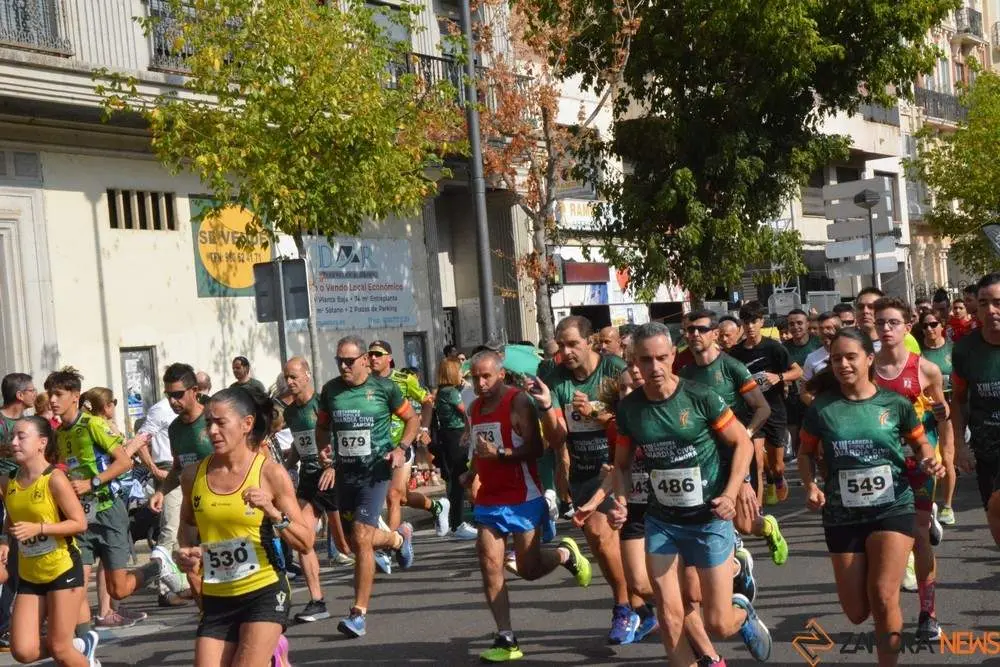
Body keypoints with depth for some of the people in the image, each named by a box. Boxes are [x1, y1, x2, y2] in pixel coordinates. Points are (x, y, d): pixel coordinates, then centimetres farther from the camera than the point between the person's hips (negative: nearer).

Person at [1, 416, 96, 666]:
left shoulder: (55, 478, -15)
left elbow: (80, 523, -17)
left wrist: (38, 528, -27)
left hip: (62, 570, -6)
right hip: (29, 576, 6)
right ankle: (80, 647, 26)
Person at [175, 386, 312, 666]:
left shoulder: (270, 473, -9)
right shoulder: (194, 474, 1)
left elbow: (306, 543, -8)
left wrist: (273, 513, -22)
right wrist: (186, 550, 2)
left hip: (264, 593, -4)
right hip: (216, 599, 4)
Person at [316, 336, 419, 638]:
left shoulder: (383, 387, -6)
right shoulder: (331, 390, 4)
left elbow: (412, 419, 5)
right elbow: (322, 427, 18)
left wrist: (401, 448, -11)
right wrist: (327, 462, 5)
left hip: (375, 469, -5)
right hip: (344, 472, 5)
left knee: (361, 537, -15)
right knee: (355, 541, 12)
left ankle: (359, 614, -8)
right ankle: (400, 537, 45)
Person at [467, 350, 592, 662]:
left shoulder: (518, 402, -12)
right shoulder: (475, 408, 10)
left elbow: (535, 449, -18)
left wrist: (499, 453, -28)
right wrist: (471, 474, 14)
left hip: (523, 499, -6)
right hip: (488, 500, 6)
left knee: (528, 569, 1)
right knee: (490, 568, -3)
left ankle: (565, 554, 33)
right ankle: (506, 640, 2)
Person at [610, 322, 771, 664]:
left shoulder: (701, 397, -15)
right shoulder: (628, 407, -4)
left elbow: (743, 444, -6)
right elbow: (623, 463, 9)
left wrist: (729, 495, -16)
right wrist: (621, 502, -9)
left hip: (709, 520, -3)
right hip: (661, 522, 3)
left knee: (718, 624, 1)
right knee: (670, 617, 1)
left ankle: (743, 613, 36)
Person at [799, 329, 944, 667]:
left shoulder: (895, 403, -6)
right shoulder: (821, 408, -5)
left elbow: (920, 442, 9)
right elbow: (806, 453, 8)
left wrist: (929, 461, -13)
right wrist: (810, 486, -10)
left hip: (893, 509, -2)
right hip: (842, 516, 2)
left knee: (883, 598, -14)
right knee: (856, 613, 7)